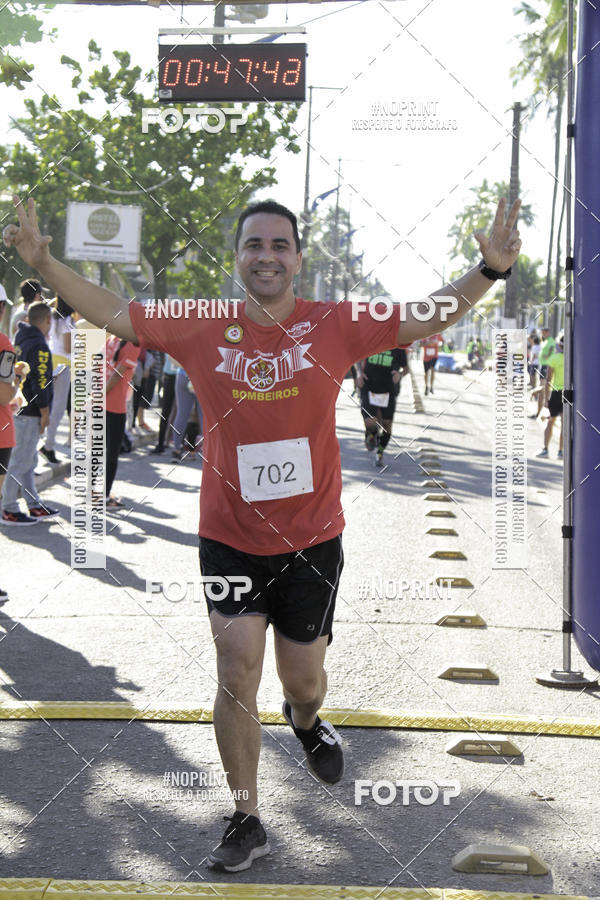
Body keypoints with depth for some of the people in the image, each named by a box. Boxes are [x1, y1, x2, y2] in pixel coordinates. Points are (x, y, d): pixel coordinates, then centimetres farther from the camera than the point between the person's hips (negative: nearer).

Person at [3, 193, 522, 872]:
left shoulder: (335, 327, -7)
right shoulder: (202, 330, -6)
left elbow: (426, 318, -6)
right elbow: (111, 312, 0)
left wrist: (489, 270, -21)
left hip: (312, 540, 0)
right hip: (230, 541, 0)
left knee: (303, 680, 13)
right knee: (237, 674, -4)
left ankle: (304, 720, 52)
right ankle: (246, 822, 13)